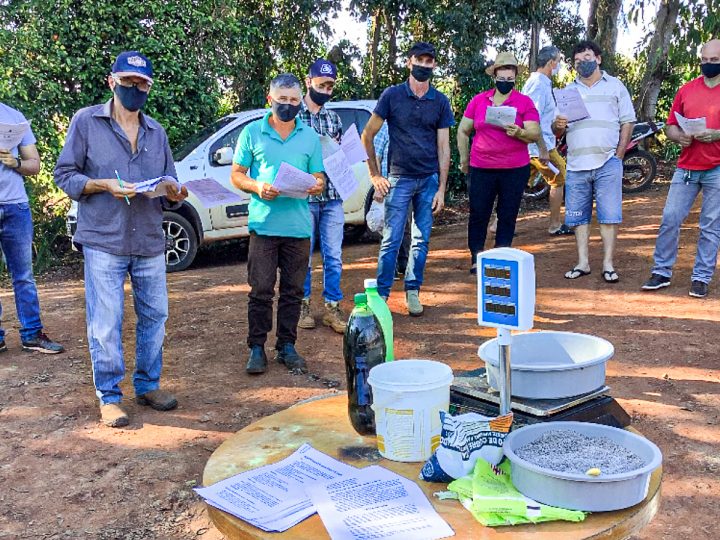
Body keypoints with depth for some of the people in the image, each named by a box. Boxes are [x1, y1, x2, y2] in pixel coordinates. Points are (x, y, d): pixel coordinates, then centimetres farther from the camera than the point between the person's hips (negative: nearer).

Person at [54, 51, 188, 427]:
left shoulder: (156, 131, 15)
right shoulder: (86, 121, 1)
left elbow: (168, 185, 14)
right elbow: (65, 175, 0)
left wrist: (174, 195, -9)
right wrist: (106, 186, -16)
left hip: (150, 243, 5)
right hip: (104, 241, -4)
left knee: (154, 316, 9)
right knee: (105, 324, -2)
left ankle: (148, 385, 25)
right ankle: (109, 397, 12)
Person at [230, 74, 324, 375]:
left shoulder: (310, 136, 12)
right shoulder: (252, 132, 5)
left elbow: (318, 178, 13)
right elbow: (236, 175, 6)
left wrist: (317, 186, -11)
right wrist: (257, 187, -15)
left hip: (299, 225, 2)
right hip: (264, 223, -2)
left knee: (293, 290, 8)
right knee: (261, 290, -1)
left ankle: (287, 346, 19)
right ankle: (257, 347, 11)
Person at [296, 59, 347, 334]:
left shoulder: (333, 118, 13)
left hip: (332, 197, 4)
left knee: (333, 256, 5)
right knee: (303, 256, 6)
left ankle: (332, 307, 16)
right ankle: (303, 304, 22)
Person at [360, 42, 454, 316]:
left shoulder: (440, 101, 6)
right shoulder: (392, 95, -1)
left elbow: (443, 147, 5)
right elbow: (367, 135, 2)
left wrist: (441, 188, 0)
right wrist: (375, 176, -2)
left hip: (429, 180, 3)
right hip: (399, 179, -3)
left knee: (421, 240, 8)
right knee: (391, 240, -4)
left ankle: (413, 291, 21)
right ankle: (381, 294, 6)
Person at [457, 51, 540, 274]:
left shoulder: (525, 102, 1)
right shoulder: (478, 100, 6)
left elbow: (535, 134, -5)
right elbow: (463, 131, 13)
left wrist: (519, 133, -24)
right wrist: (464, 159, 11)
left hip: (515, 169, -1)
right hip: (481, 169, 1)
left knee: (508, 216, 5)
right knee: (478, 214, 2)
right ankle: (475, 259, 12)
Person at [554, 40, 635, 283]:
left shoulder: (615, 86, 9)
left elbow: (627, 123, 6)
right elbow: (557, 131, 13)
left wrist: (618, 156, -4)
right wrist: (558, 125, -12)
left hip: (607, 163, -3)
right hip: (577, 164, 3)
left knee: (609, 215, -3)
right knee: (578, 216, 5)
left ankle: (608, 265, 3)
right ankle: (583, 263, 13)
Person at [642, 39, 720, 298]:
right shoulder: (686, 89, 10)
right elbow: (670, 126, 11)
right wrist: (679, 136, -9)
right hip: (686, 167, 3)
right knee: (670, 218, 0)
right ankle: (662, 271, 11)